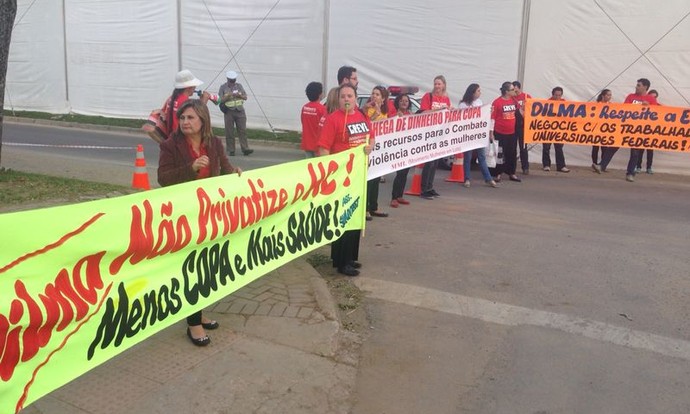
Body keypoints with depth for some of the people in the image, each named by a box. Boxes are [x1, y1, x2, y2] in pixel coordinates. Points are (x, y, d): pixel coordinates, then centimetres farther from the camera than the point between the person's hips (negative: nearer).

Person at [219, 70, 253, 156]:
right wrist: (228, 96, -19)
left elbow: (245, 97, 9)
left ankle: (245, 149, -7)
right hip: (229, 112, -2)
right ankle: (231, 150, 5)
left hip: (240, 111, 2)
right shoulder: (223, 87, 2)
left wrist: (239, 95, -11)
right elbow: (221, 100, -4)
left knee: (242, 130, -4)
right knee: (229, 132, 0)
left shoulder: (239, 86, 10)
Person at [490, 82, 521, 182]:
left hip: (512, 132, 6)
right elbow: (492, 117, -12)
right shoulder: (497, 102, -12)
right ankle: (497, 174, 13)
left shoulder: (514, 100, 5)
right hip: (500, 133, -6)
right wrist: (491, 132, -14)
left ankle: (511, 173, 22)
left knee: (512, 153, 11)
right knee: (499, 154, 3)